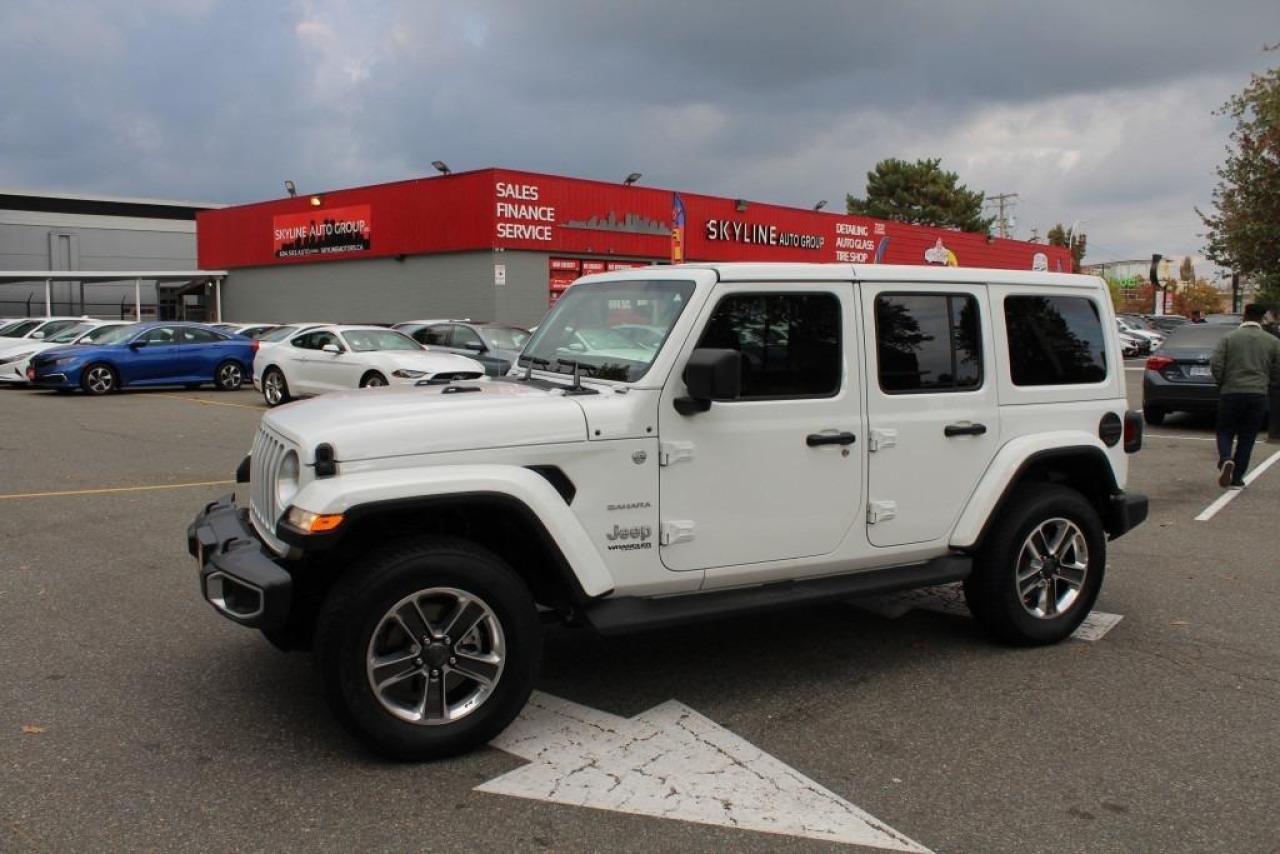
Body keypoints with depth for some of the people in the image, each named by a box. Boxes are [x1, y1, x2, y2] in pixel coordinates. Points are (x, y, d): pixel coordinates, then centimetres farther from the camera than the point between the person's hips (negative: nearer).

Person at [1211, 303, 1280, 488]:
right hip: (1258, 395, 1)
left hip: (1231, 393, -1)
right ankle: (1236, 479, 10)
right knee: (1246, 438, 9)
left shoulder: (1229, 338, -1)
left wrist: (1221, 383, 7)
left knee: (1225, 432, 11)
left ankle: (1225, 460, -19)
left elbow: (1215, 364, -10)